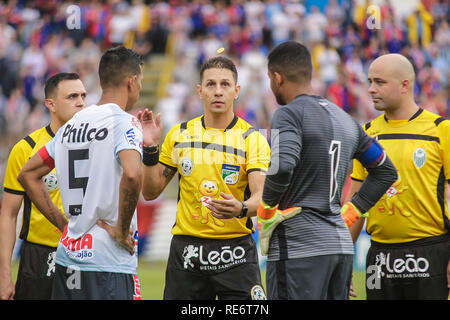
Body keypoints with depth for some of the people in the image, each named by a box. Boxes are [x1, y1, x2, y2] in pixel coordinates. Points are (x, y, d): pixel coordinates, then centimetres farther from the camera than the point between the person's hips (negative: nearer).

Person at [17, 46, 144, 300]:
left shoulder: (72, 125, 14)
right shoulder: (124, 122, -9)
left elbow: (28, 175, 22)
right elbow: (132, 174, -28)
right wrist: (122, 230, -15)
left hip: (67, 257, 7)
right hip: (108, 263, -7)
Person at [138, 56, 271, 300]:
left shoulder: (252, 139, -2)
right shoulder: (179, 135, 8)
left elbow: (261, 196, -14)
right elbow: (150, 192, 10)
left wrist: (241, 208, -36)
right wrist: (150, 148, -4)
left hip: (235, 250, -3)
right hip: (186, 250, 3)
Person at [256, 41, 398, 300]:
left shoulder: (289, 114, -7)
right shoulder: (346, 120, 17)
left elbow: (282, 168, -25)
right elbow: (386, 172, 25)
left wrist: (265, 213, -9)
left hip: (299, 249, -8)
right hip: (342, 245, 8)